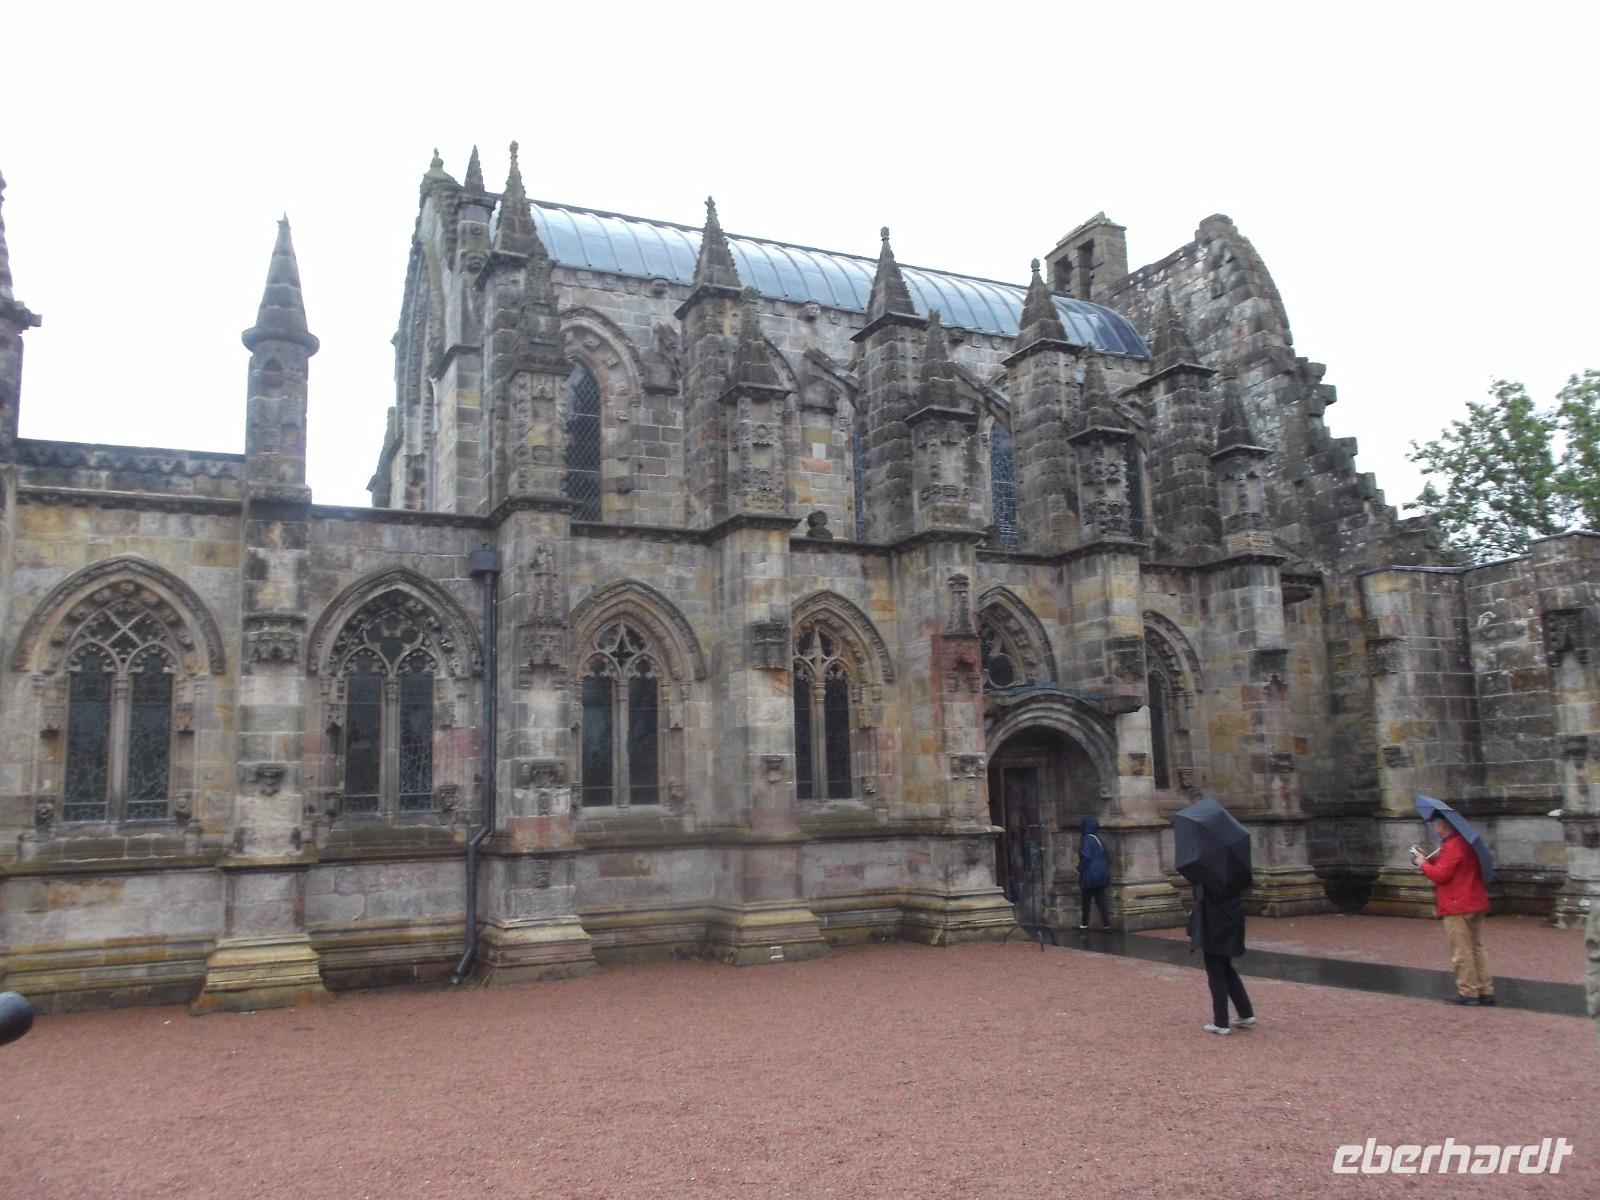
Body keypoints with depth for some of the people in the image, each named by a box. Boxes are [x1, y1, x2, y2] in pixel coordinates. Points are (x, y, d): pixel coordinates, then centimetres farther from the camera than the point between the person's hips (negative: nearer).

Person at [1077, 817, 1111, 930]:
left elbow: (1086, 857, -23)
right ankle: (1106, 923, -1)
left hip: (1090, 874, -6)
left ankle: (1084, 923, 14)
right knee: (1100, 900, 7)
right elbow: (1107, 857, 11)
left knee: (1086, 900, 7)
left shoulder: (1085, 840, -15)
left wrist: (1080, 870, -11)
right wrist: (1106, 869, 19)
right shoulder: (1099, 840, 7)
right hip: (1102, 874, 6)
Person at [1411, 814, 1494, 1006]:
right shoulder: (1465, 842, 13)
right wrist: (1428, 859, 10)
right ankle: (1485, 990, 17)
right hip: (1475, 904, 10)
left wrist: (1423, 864, -6)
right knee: (1476, 948, 14)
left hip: (1457, 907, -10)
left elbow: (1441, 874, -21)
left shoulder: (1453, 846, -20)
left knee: (1461, 952, -2)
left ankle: (1468, 992, 3)